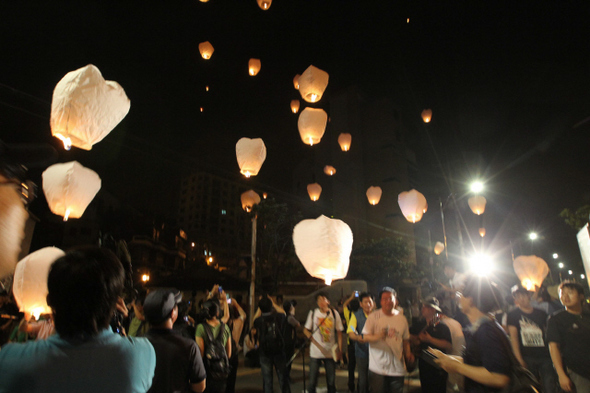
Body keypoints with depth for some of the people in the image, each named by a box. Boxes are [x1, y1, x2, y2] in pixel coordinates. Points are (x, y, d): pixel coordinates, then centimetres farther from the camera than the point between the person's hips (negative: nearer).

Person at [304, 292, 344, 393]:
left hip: (331, 352, 1)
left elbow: (339, 332, 3)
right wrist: (317, 344, -11)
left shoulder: (334, 313, -4)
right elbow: (306, 330, 1)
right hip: (315, 352, 0)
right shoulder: (313, 313, -5)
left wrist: (339, 349, -2)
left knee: (331, 381, 11)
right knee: (312, 381, 5)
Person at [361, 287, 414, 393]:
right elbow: (364, 337, -10)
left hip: (397, 368, 3)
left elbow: (405, 339, 15)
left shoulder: (402, 318, 6)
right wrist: (377, 337, -28)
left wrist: (408, 353, -2)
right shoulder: (373, 317, -6)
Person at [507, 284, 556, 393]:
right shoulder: (512, 315, 2)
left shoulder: (541, 314, 11)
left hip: (545, 356, 2)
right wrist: (519, 360, -11)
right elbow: (513, 337, -4)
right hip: (527, 358, -2)